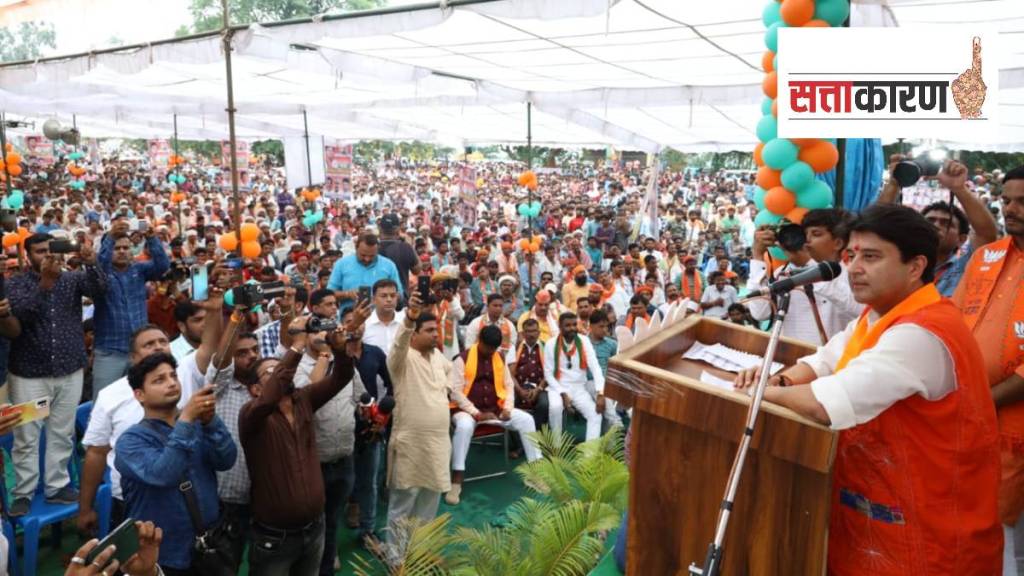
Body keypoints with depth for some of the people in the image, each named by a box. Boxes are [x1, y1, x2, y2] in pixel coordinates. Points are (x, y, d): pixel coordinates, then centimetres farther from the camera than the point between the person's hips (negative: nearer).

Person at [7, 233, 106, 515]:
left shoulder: (72, 278, 4)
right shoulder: (16, 283, -1)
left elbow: (99, 289, -15)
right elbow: (19, 313, -19)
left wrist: (91, 263, -33)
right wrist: (45, 282, -31)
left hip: (70, 370, 2)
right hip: (29, 373, -2)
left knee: (62, 435, 10)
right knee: (26, 438, 3)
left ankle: (57, 486, 21)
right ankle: (23, 494, 13)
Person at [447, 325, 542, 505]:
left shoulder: (500, 358, 9)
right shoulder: (463, 359, -9)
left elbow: (508, 385, 12)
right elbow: (455, 391, -14)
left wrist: (507, 408, -5)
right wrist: (476, 413, -20)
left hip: (496, 409, 5)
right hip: (469, 410, -5)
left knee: (526, 419, -14)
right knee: (464, 426, -38)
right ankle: (456, 482, -34)